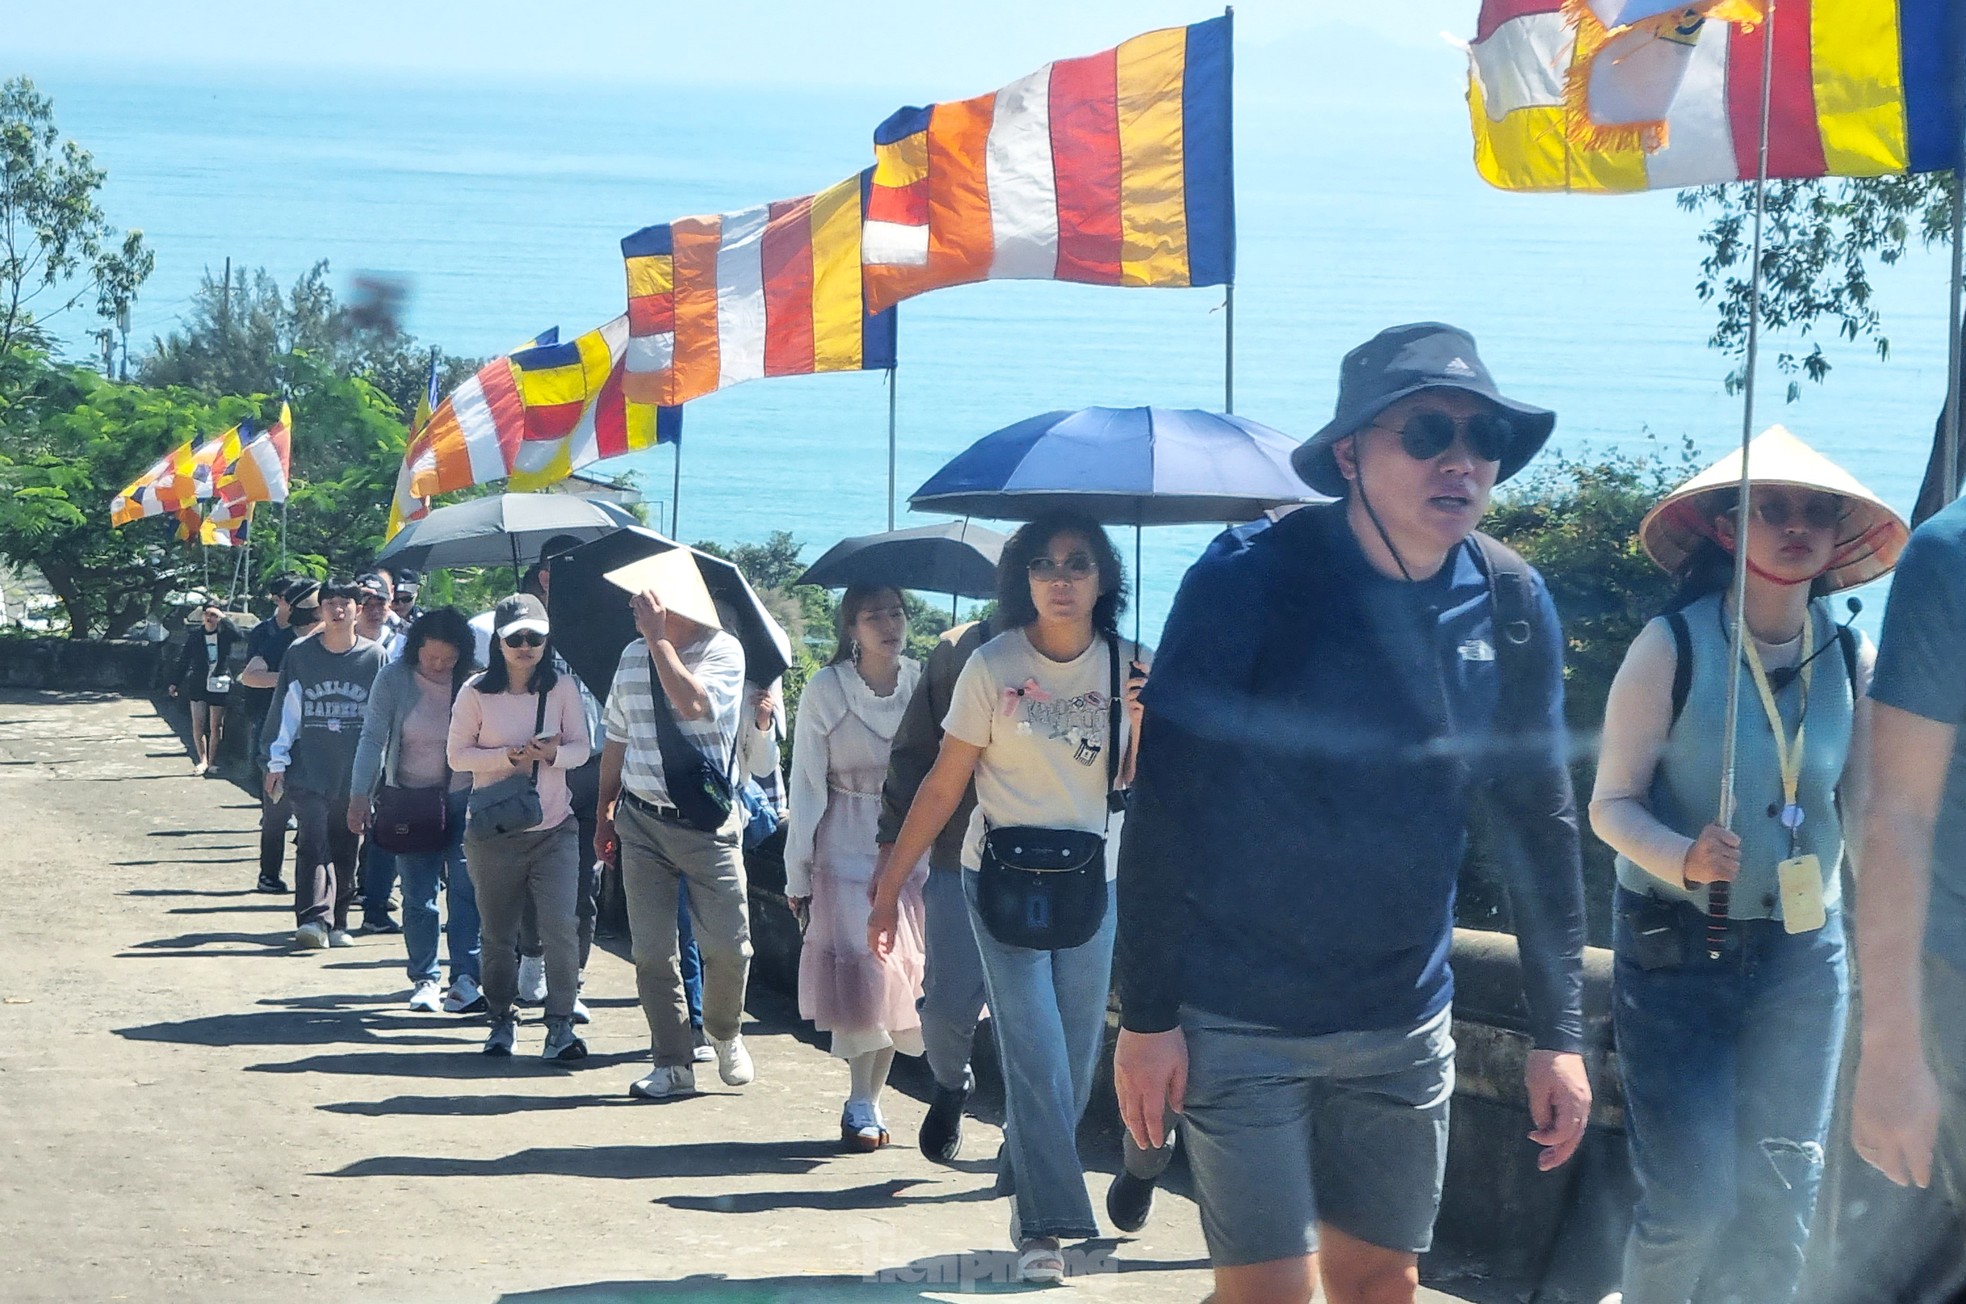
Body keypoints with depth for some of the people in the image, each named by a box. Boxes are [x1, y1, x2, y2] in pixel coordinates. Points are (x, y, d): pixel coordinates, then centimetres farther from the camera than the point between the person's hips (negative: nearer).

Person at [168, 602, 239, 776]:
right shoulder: (194, 636, 3)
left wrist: (223, 618, -20)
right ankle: (203, 760, 7)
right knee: (198, 726, -3)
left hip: (219, 685, -2)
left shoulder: (224, 634, -2)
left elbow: (237, 636, -26)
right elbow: (185, 661, 9)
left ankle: (212, 761, 14)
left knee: (215, 726, 4)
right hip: (198, 685, 2)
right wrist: (176, 683, 5)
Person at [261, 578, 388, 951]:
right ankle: (314, 919, -23)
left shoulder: (374, 657, 4)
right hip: (309, 768, -1)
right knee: (313, 841, -15)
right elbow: (285, 710, 6)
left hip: (355, 772, 1)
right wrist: (277, 762, 3)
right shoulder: (299, 655, 3)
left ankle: (335, 923, 17)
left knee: (345, 850, 7)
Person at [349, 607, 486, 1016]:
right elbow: (373, 737, -6)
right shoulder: (394, 679, -6)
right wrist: (360, 794, -13)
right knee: (418, 897, 2)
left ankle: (465, 979, -12)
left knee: (466, 887, -10)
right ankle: (424, 981, 9)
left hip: (462, 799, -1)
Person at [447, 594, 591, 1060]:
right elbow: (458, 754, -1)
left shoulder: (562, 689, 1)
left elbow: (582, 747, 5)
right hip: (493, 829, 0)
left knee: (561, 927, -12)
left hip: (554, 828, 0)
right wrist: (509, 757, -16)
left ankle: (560, 1025, -6)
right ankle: (502, 1021, 23)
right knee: (498, 933, 8)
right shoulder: (477, 693, -2)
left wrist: (554, 753, -17)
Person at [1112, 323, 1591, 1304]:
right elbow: (1164, 807, -12)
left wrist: (1558, 1034, 5)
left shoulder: (1511, 607, -1)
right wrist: (1147, 1018, -13)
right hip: (1241, 1022, -4)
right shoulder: (1248, 579, -14)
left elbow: (1539, 821, 7)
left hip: (1402, 1030, 5)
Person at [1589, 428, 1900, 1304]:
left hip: (1802, 950, 4)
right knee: (1690, 1197, -7)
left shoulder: (1850, 660, 0)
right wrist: (1684, 858, -28)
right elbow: (1611, 804, -10)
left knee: (1782, 1198, 5)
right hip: (1675, 949, -4)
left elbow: (1864, 808, 5)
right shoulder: (1673, 647, -12)